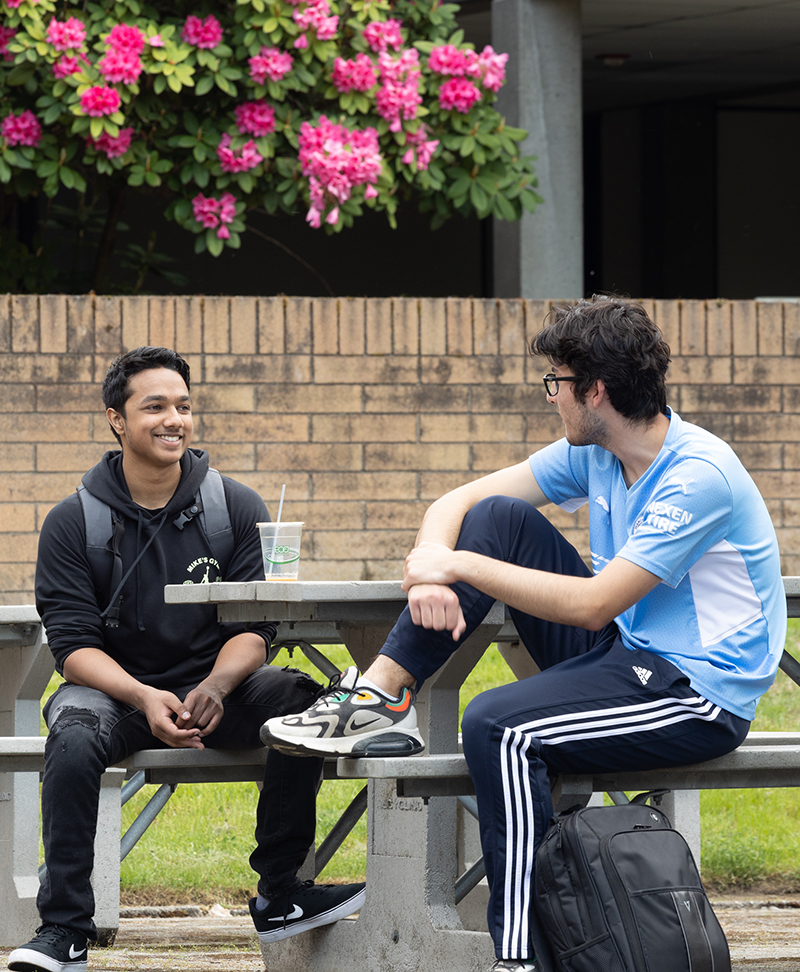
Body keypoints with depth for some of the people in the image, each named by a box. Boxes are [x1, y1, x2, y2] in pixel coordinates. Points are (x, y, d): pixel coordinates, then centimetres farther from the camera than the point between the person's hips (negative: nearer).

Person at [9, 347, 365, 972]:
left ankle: (279, 899, -15)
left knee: (302, 701, -27)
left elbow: (255, 627, -3)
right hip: (112, 684, -2)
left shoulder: (237, 509, 2)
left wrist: (215, 686, -26)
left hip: (214, 681, 2)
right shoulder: (73, 522, -2)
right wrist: (144, 699, -27)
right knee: (74, 739, -35)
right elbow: (74, 644, -8)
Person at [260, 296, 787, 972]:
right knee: (500, 517, -1)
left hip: (699, 694, -9)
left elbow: (592, 604, -25)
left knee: (497, 726, -30)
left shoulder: (699, 475, -21)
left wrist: (459, 566, -19)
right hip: (625, 653, 9)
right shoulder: (593, 454, 5)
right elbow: (460, 503, 9)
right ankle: (381, 695, -5)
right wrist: (431, 566, -15)